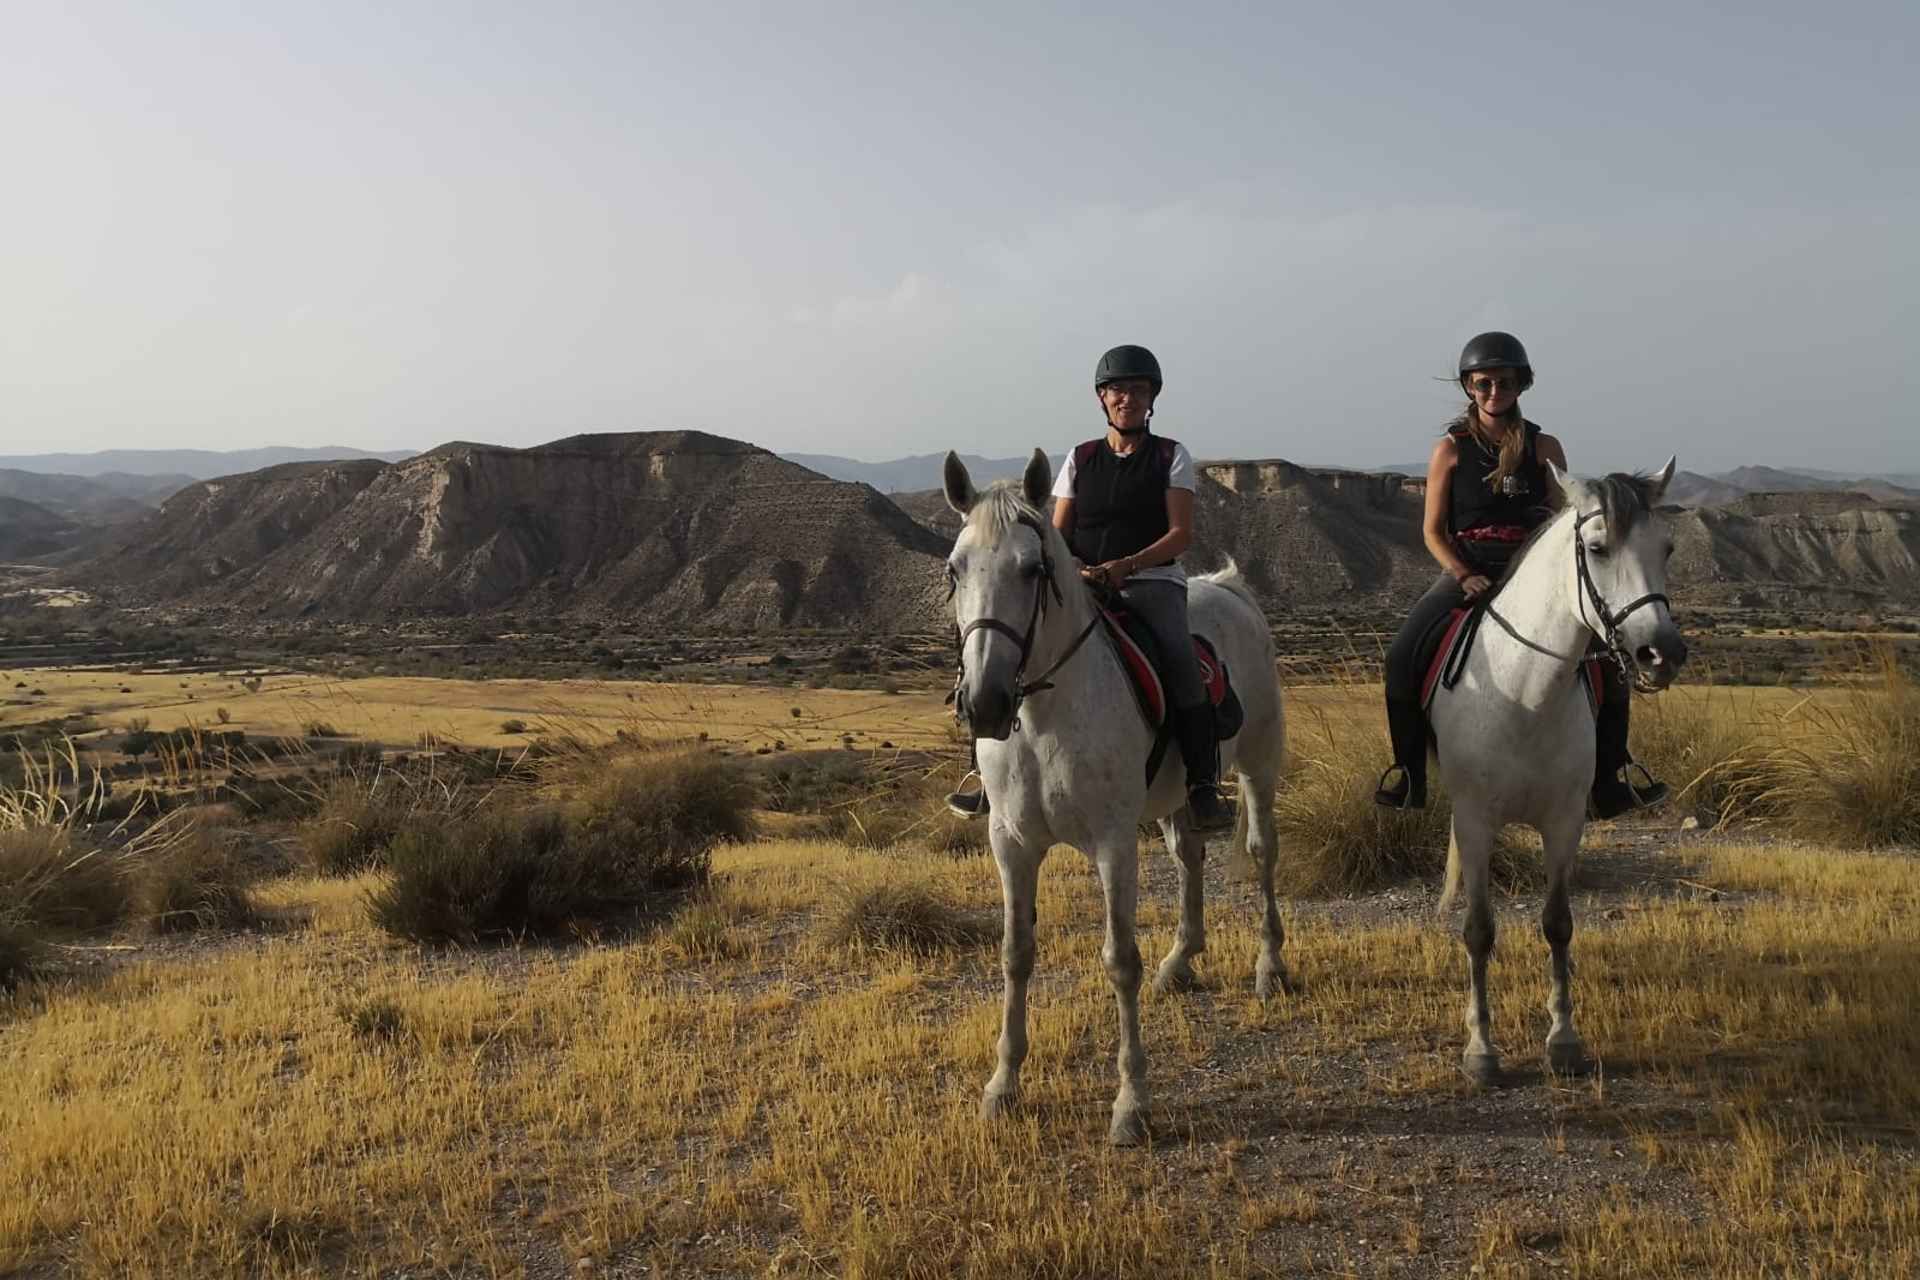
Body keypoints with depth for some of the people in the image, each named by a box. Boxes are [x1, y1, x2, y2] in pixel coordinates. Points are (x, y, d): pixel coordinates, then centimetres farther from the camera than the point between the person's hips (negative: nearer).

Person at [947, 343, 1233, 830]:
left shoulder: (1171, 456, 8)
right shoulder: (1080, 460, 14)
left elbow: (1181, 534, -2)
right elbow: (1057, 537, 11)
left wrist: (1126, 564, -18)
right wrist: (1072, 568, -12)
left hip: (1153, 580, -2)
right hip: (1084, 584, 3)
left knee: (1180, 660, -32)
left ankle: (1203, 786, -25)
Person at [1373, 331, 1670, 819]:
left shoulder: (1544, 448, 7)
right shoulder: (1451, 449, 3)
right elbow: (1433, 529, 1)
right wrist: (1464, 576, -15)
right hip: (1467, 570, -1)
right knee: (1403, 654, -24)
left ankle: (1608, 782, 3)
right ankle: (1409, 772, -9)